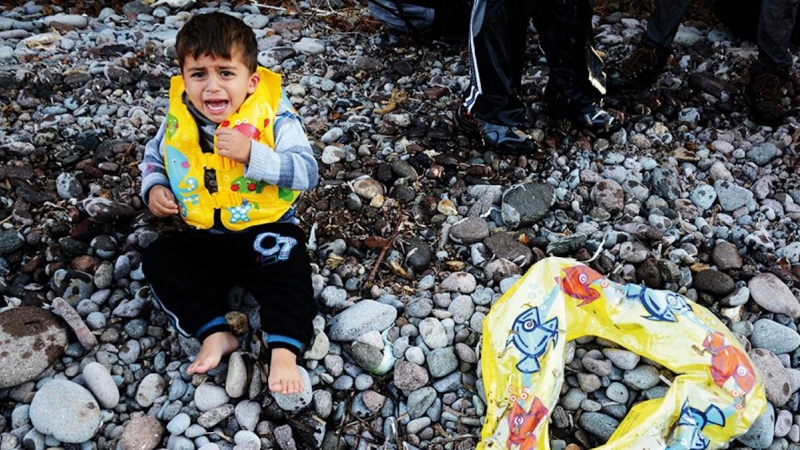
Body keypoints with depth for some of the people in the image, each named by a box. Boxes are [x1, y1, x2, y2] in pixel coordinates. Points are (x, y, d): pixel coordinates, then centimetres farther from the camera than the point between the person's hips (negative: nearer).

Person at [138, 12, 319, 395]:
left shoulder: (275, 117, -14)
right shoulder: (178, 119, -1)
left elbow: (307, 172, -24)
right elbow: (154, 155, 19)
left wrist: (251, 154, -35)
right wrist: (154, 188, -2)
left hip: (266, 231, -4)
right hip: (202, 237, 5)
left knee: (287, 264, -31)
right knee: (158, 260, -14)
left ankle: (283, 352, -26)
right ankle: (215, 333, -18)